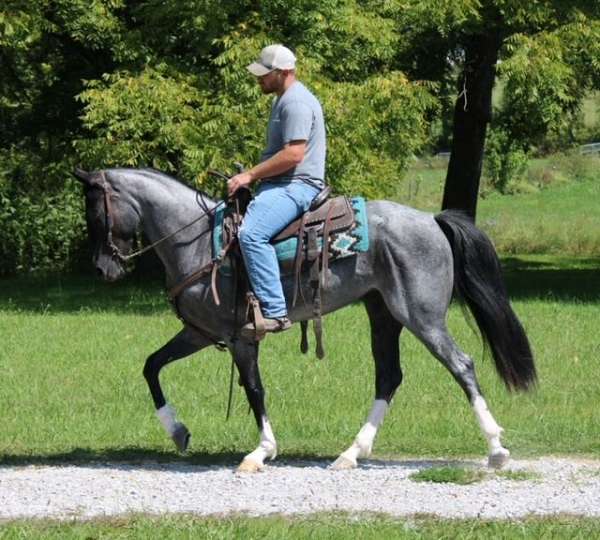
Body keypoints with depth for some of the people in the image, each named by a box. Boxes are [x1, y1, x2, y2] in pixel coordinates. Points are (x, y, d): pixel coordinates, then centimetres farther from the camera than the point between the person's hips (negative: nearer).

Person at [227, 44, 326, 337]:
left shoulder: (296, 103, -15)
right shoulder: (284, 99, 21)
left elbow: (292, 154, -24)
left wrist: (250, 175, -19)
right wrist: (252, 177, 18)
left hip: (297, 185, -12)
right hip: (281, 184, 12)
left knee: (252, 233, -31)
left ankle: (275, 311, -35)